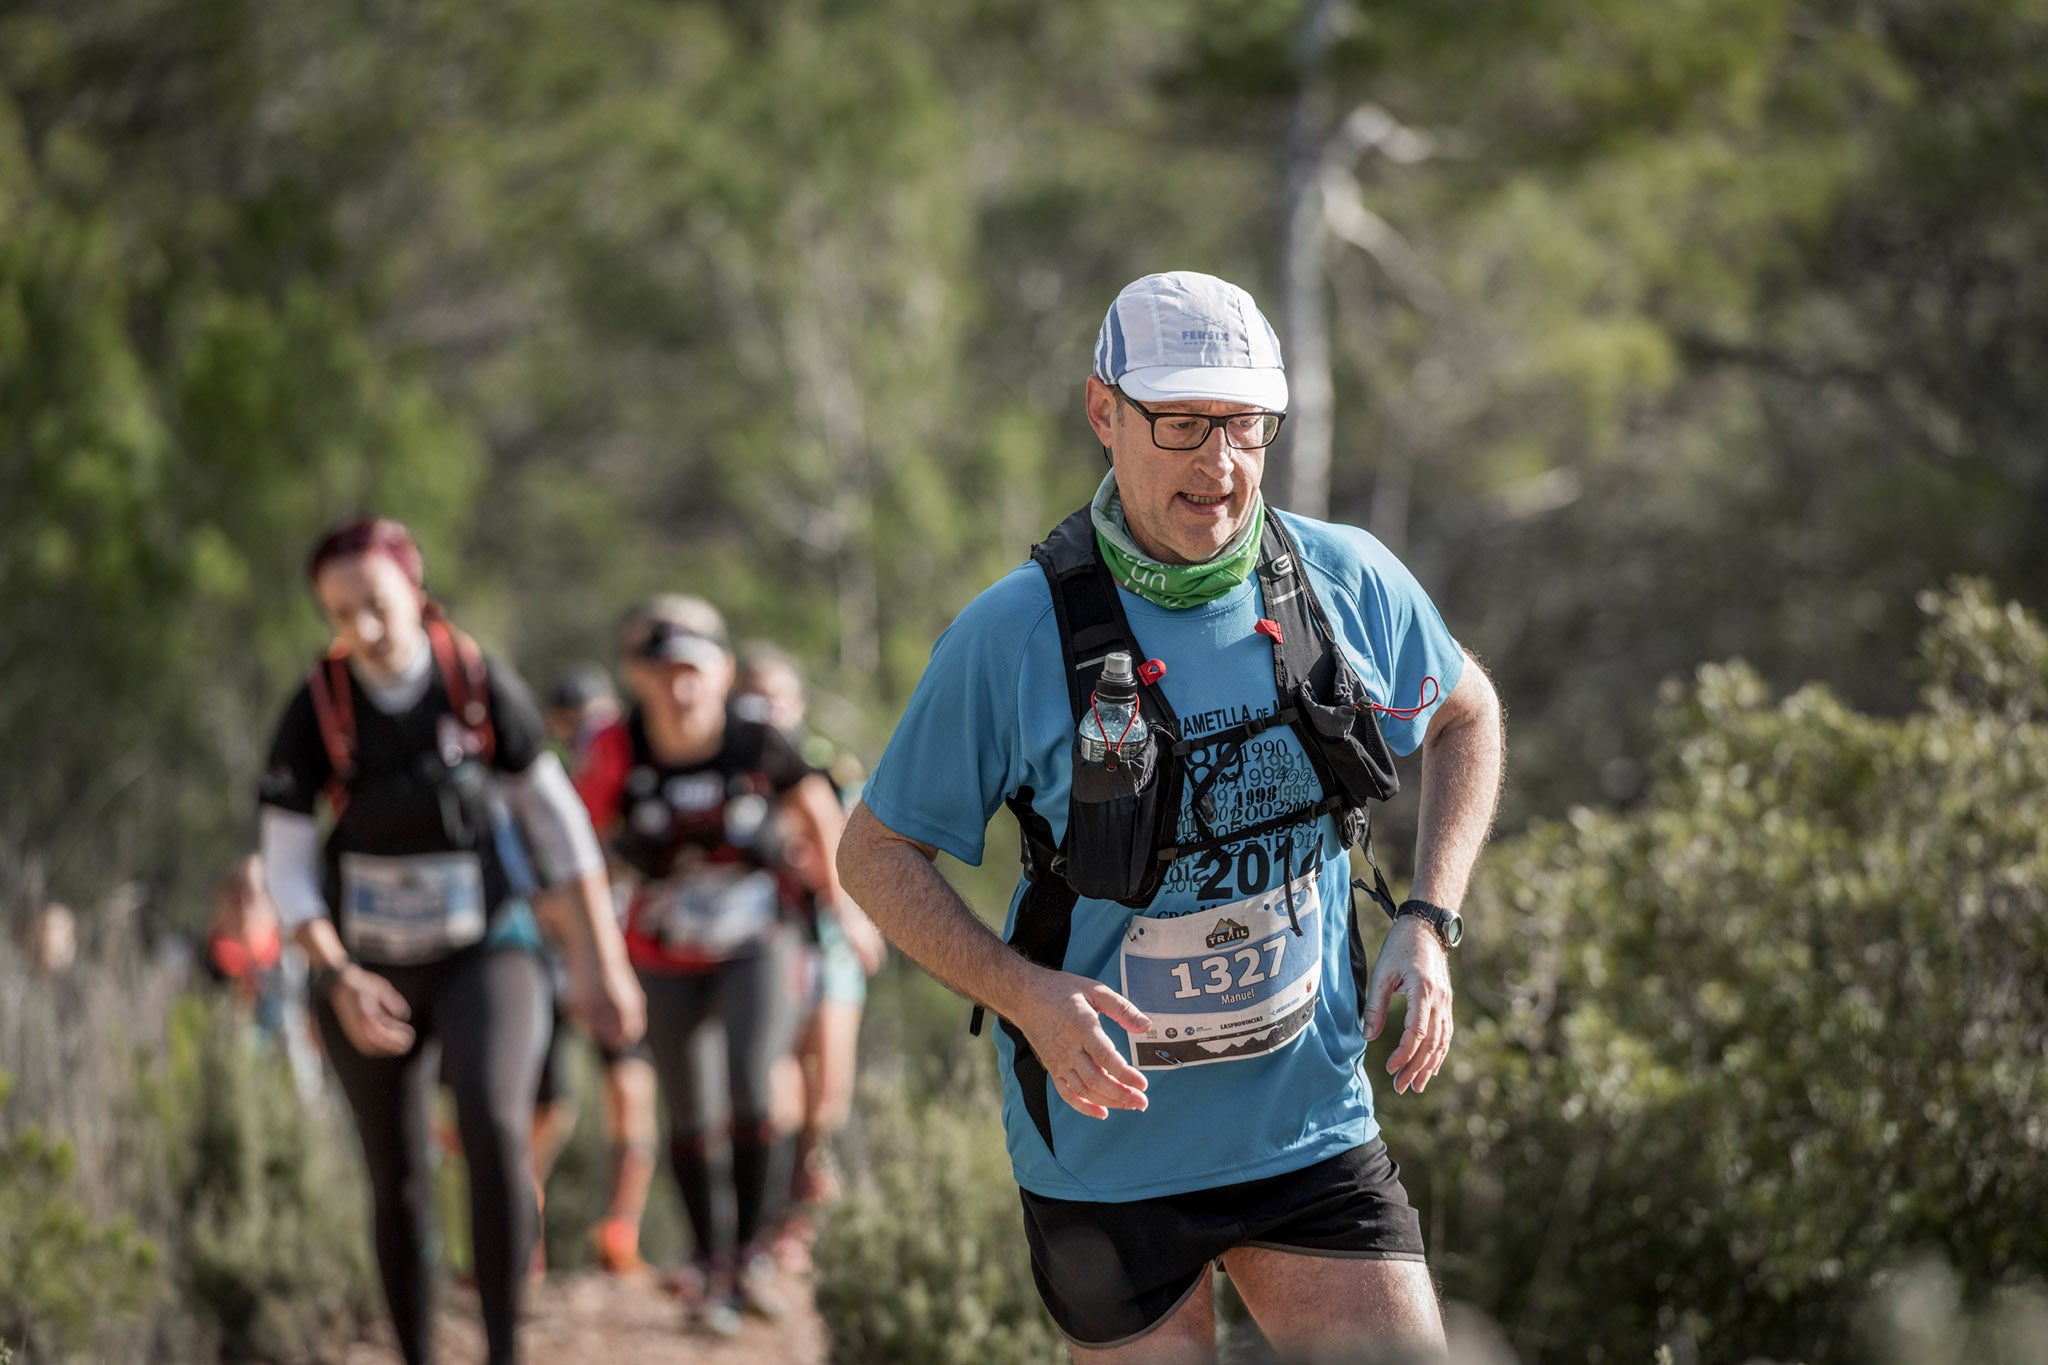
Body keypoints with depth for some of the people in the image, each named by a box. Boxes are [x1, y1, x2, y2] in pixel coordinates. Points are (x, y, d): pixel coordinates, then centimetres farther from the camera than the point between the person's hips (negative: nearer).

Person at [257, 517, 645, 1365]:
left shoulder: (480, 685, -11)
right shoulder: (316, 712, -11)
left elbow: (557, 821, 0)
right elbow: (287, 869, -6)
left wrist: (605, 964, 1)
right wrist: (340, 981, -21)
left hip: (485, 952, -1)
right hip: (370, 970, 1)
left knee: (493, 1126, -26)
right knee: (399, 1184, 6)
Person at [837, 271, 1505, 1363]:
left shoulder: (1348, 583, -4)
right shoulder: (1014, 635, -14)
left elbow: (1465, 714, 16)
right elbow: (877, 852, -4)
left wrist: (1429, 925, 3)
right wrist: (1027, 995, -20)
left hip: (1310, 1122, 3)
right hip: (1107, 1144, -2)